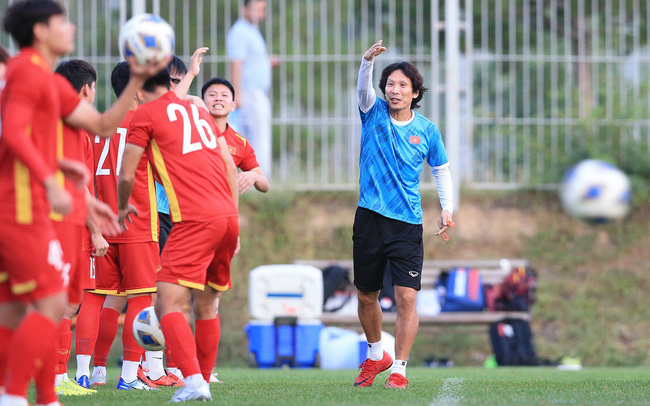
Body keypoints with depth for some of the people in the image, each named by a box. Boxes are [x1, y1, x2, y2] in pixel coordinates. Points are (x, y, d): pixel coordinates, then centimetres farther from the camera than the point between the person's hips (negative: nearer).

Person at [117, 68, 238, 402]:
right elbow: (230, 167, 20)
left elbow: (126, 176, 4)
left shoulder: (146, 114, 4)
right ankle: (203, 381, 24)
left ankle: (194, 381, -26)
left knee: (168, 305, -10)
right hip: (227, 216, 7)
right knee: (205, 305, 19)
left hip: (194, 221, -7)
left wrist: (122, 209, 24)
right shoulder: (198, 111, 23)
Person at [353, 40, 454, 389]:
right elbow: (363, 86, -18)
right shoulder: (374, 113, 2)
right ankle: (375, 355, 35)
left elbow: (441, 169, 15)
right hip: (370, 218, 1)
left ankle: (399, 369, -4)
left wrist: (446, 209, 2)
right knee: (366, 296, 12)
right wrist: (368, 61, -39)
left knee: (406, 297, -12)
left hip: (407, 224, -1)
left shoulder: (427, 130, 4)